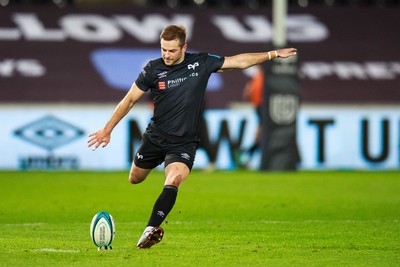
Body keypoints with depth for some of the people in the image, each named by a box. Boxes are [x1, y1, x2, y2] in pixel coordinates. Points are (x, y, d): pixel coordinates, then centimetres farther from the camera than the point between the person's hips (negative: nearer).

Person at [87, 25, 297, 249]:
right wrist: (107, 130, -2)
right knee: (135, 179, 13)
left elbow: (239, 61, 4)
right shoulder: (153, 69, -7)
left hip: (184, 143, -2)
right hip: (155, 137, 2)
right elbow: (130, 100, 0)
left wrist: (273, 54, 4)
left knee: (173, 182, -26)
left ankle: (151, 230, -33)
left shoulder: (201, 63, -6)